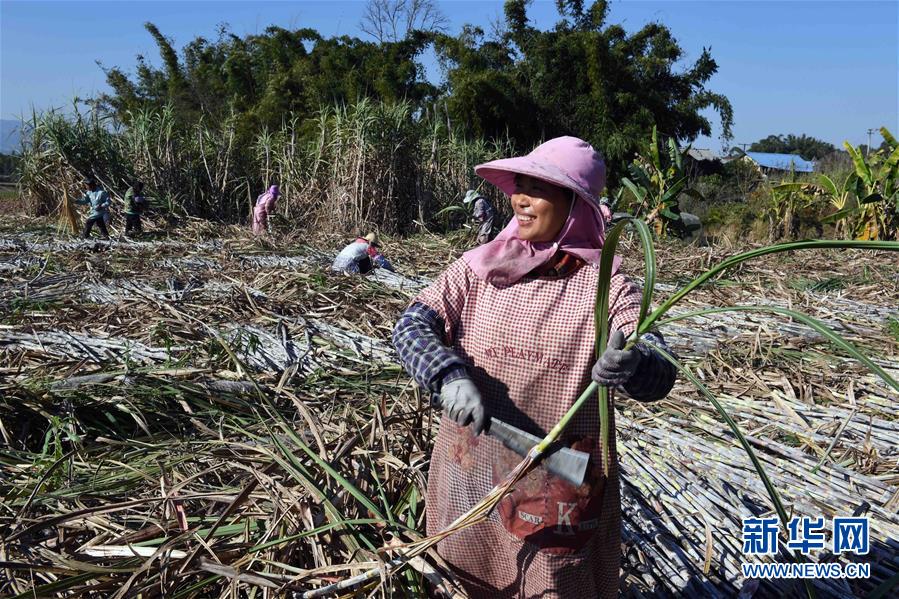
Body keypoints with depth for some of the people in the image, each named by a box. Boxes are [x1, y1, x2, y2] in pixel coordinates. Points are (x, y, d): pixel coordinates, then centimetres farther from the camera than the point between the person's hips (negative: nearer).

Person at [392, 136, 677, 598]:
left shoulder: (604, 284, -11)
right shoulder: (479, 268, -3)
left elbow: (660, 373, -20)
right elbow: (411, 325, -9)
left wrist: (632, 368, -44)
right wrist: (449, 375, -28)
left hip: (560, 483, -3)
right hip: (472, 472, 3)